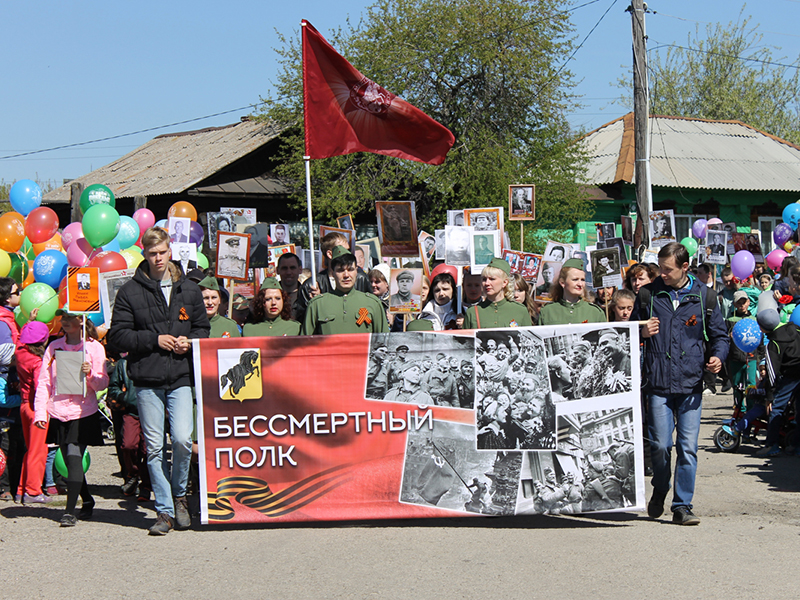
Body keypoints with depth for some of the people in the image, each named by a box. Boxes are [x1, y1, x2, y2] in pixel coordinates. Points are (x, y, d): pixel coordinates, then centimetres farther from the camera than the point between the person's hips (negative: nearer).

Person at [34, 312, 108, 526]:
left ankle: (70, 511, -13)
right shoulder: (54, 347, 9)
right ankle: (87, 501, 28)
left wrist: (90, 375, -21)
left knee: (74, 457, -15)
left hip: (84, 412, -4)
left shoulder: (94, 348, 0)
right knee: (70, 460, 10)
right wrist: (40, 412, 0)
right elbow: (44, 382, 8)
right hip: (59, 412, 4)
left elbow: (103, 383, 0)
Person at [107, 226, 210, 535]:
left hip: (181, 377, 1)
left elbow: (203, 327, 19)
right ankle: (165, 511, 10)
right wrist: (154, 339, -8)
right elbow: (117, 335, 1)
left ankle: (179, 495, 12)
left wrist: (189, 341, -2)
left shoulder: (189, 290, 12)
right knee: (155, 447, 2)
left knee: (182, 439, -13)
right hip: (147, 380, -1)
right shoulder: (130, 292, 4)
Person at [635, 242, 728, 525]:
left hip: (691, 384, 0)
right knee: (660, 445, -1)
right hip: (658, 383, 0)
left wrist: (717, 356, -6)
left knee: (688, 446, -4)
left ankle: (682, 505, 4)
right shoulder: (648, 295, 7)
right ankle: (659, 493, 25)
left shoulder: (703, 295, 7)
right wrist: (642, 333, -5)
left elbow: (719, 334, 13)